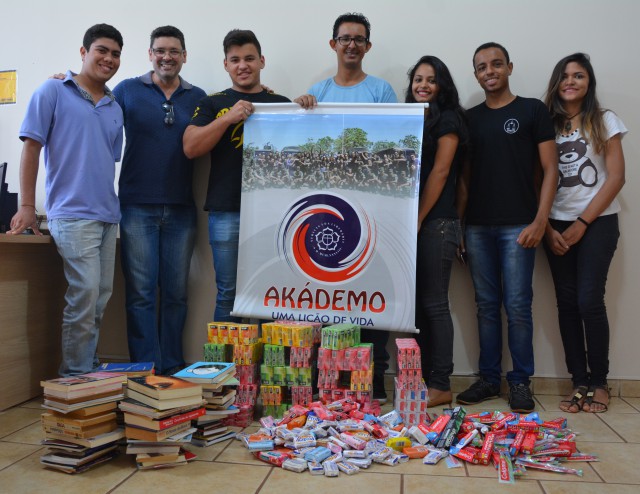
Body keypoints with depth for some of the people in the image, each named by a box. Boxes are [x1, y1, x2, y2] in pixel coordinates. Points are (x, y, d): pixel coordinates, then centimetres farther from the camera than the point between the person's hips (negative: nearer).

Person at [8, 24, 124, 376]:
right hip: (72, 213, -6)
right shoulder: (53, 91, 1)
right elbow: (31, 148, -3)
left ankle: (89, 370, 21)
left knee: (100, 297, 8)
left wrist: (111, 203, 13)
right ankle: (75, 377, 2)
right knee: (85, 294, -11)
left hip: (108, 216, 6)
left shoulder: (115, 108, 16)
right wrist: (27, 206, -8)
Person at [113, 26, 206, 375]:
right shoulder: (127, 90, 7)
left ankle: (172, 368, 17)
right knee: (141, 292, -1)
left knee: (176, 293, 6)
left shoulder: (198, 98, 11)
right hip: (137, 206, -2)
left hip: (181, 209, 2)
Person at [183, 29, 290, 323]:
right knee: (228, 293, 4)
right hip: (227, 211, -1)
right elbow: (190, 148, -1)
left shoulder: (281, 103, 14)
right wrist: (229, 117, -12)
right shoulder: (213, 103, 12)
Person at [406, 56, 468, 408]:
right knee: (415, 303, 8)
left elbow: (440, 172, -9)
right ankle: (420, 379, 17)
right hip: (410, 222, 7)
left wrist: (419, 219, -12)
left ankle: (441, 386, 4)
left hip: (436, 222, -7)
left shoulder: (448, 119, 0)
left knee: (434, 303, -5)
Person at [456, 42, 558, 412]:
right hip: (477, 227, 4)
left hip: (517, 226, -3)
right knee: (487, 305, 8)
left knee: (517, 306, -2)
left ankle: (521, 381, 12)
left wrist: (540, 222, -10)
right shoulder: (470, 118, 15)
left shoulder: (533, 110, 4)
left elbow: (550, 169, 0)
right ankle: (489, 378, 18)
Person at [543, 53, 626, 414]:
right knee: (567, 302, 0)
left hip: (597, 222, -2)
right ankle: (579, 382, 9)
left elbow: (616, 178, -2)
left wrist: (582, 223, -9)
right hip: (557, 225, 2)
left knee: (589, 301, -10)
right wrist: (548, 228, -5)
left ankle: (599, 382, 7)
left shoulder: (604, 121, 5)